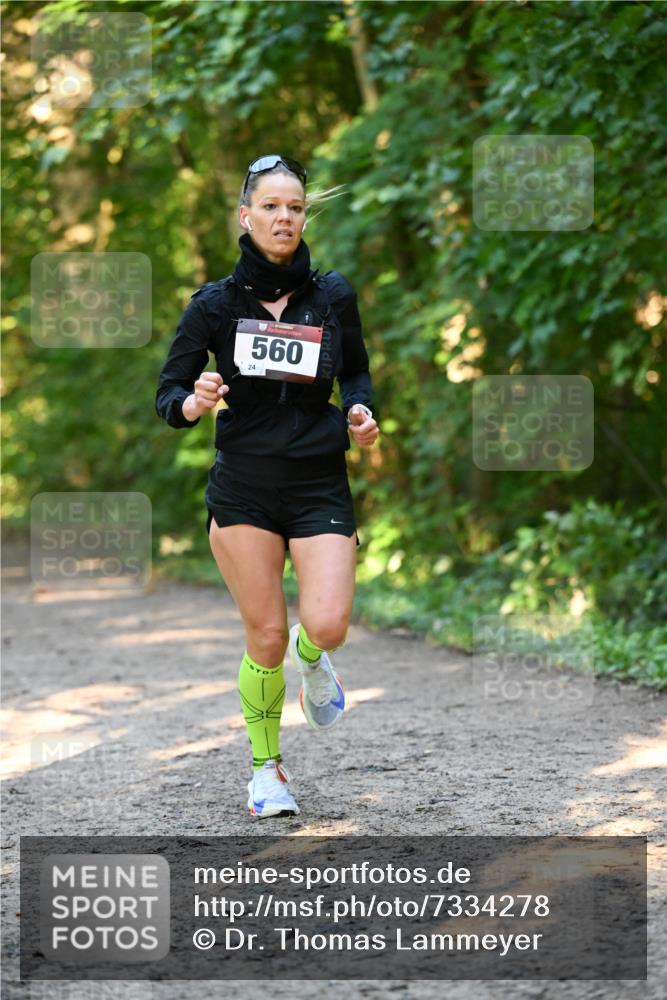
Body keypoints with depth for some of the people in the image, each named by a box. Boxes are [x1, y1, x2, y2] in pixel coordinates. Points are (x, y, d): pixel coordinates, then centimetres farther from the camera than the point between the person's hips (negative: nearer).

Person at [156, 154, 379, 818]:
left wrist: (359, 412, -2)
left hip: (320, 489, 1)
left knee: (327, 625, -16)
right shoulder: (215, 304, -2)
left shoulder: (333, 297, 2)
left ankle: (311, 657, 23)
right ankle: (266, 766, 21)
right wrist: (194, 402, -22)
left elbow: (356, 371, 19)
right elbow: (168, 396, 0)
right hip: (243, 493, -1)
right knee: (265, 638, -1)